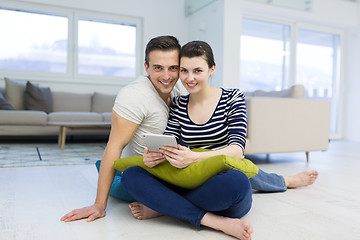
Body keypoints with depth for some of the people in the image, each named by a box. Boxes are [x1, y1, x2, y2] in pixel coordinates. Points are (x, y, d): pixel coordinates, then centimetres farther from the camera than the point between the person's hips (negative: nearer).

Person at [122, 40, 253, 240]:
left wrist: (194, 158, -31)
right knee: (130, 175, -18)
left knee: (235, 181, -39)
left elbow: (238, 149, -13)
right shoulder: (178, 105, 9)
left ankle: (163, 207, -16)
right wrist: (152, 157, -23)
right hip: (193, 188, 3)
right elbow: (167, 146, 2)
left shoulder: (233, 98, -1)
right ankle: (216, 222, -26)